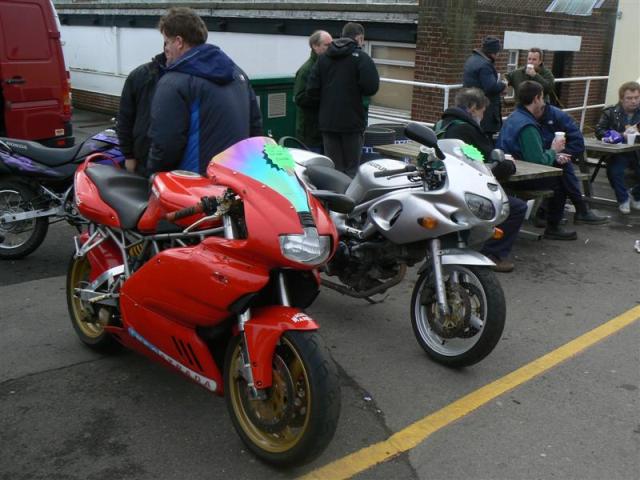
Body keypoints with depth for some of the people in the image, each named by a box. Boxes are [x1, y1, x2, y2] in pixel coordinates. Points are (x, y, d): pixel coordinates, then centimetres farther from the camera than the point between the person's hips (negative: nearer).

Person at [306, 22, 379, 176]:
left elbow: (312, 89, 1)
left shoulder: (323, 58, 8)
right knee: (352, 168, 3)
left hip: (327, 122, 4)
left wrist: (326, 102, 15)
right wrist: (358, 91, 4)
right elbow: (371, 87, -17)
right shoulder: (361, 58, -7)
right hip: (352, 122, -4)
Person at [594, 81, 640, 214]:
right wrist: (622, 135, -20)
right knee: (614, 170, -32)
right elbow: (599, 131, -8)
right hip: (618, 152, -2)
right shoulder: (610, 113, 3)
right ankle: (623, 199, -3)